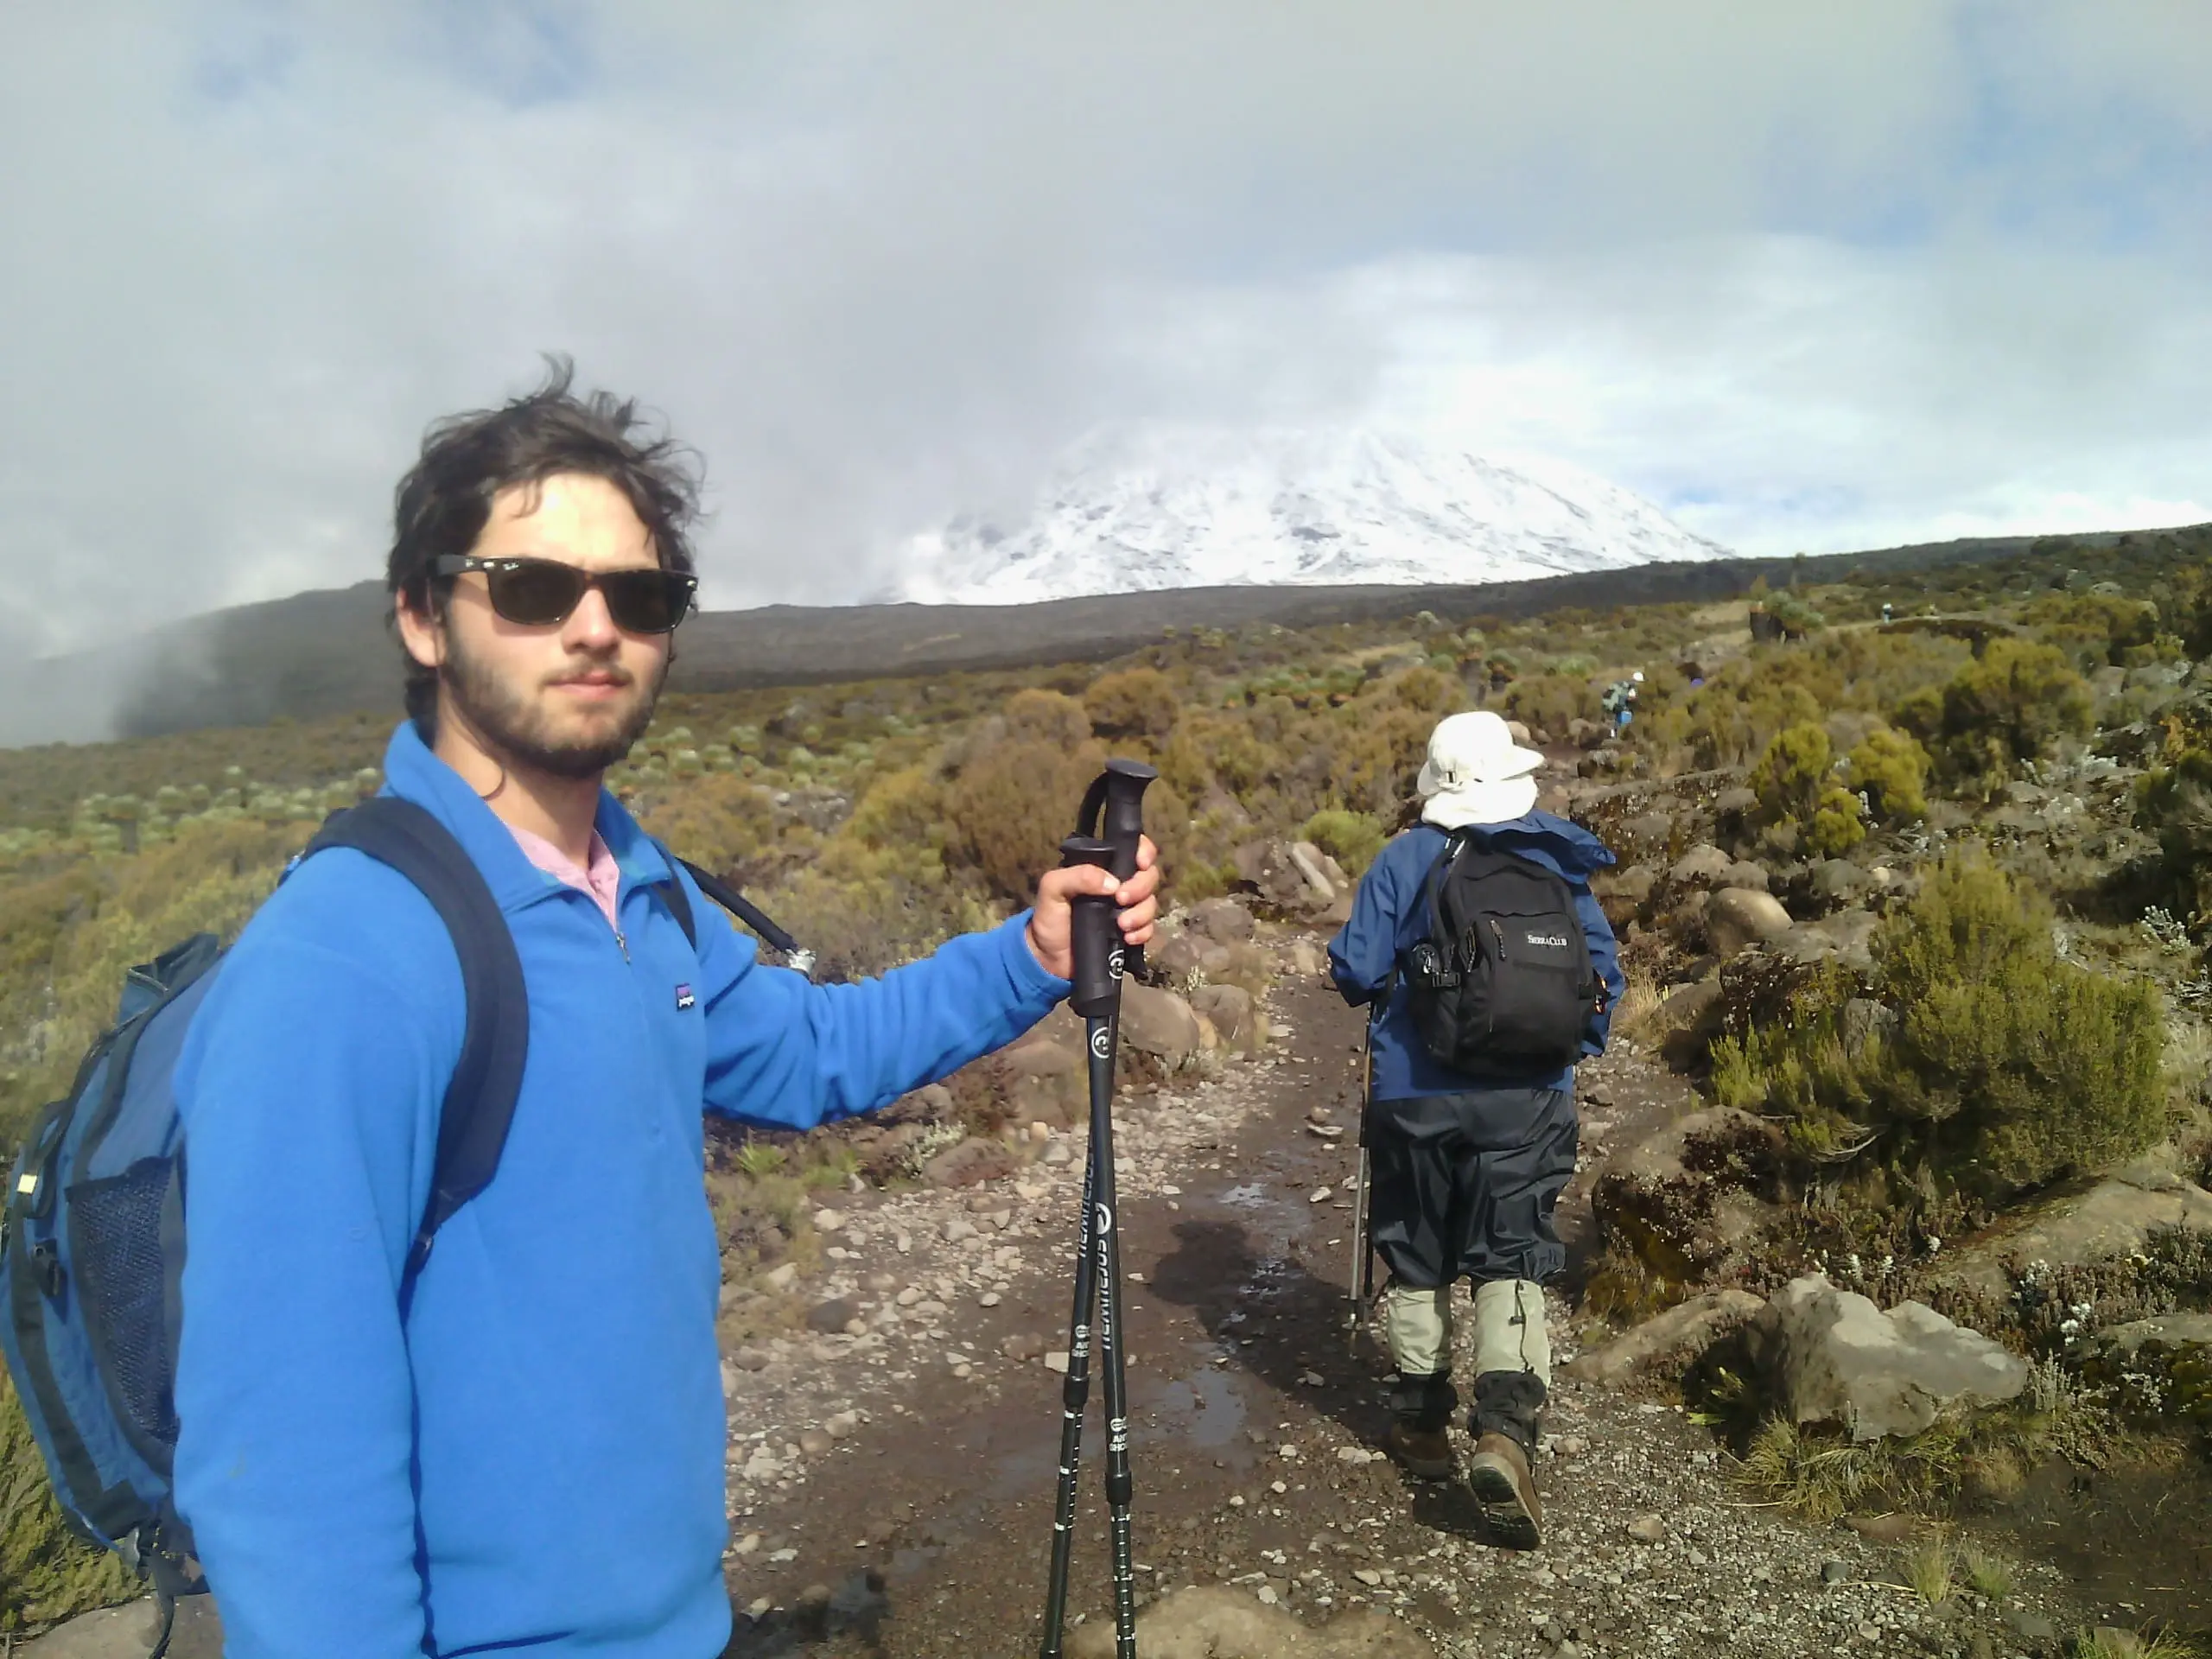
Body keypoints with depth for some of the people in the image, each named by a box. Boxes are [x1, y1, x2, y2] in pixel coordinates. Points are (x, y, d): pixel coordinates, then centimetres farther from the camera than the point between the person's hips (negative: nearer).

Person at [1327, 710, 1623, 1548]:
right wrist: (1573, 1048, 20)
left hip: (1415, 1093, -1)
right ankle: (1504, 1429, -14)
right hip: (1528, 1096, 1)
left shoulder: (1402, 860, -5)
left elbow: (1354, 969, -8)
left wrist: (1385, 994, 14)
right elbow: (1604, 972, 5)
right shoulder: (1558, 860, 3)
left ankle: (1421, 1420, 26)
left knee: (1417, 1259, 14)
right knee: (1511, 1260, 3)